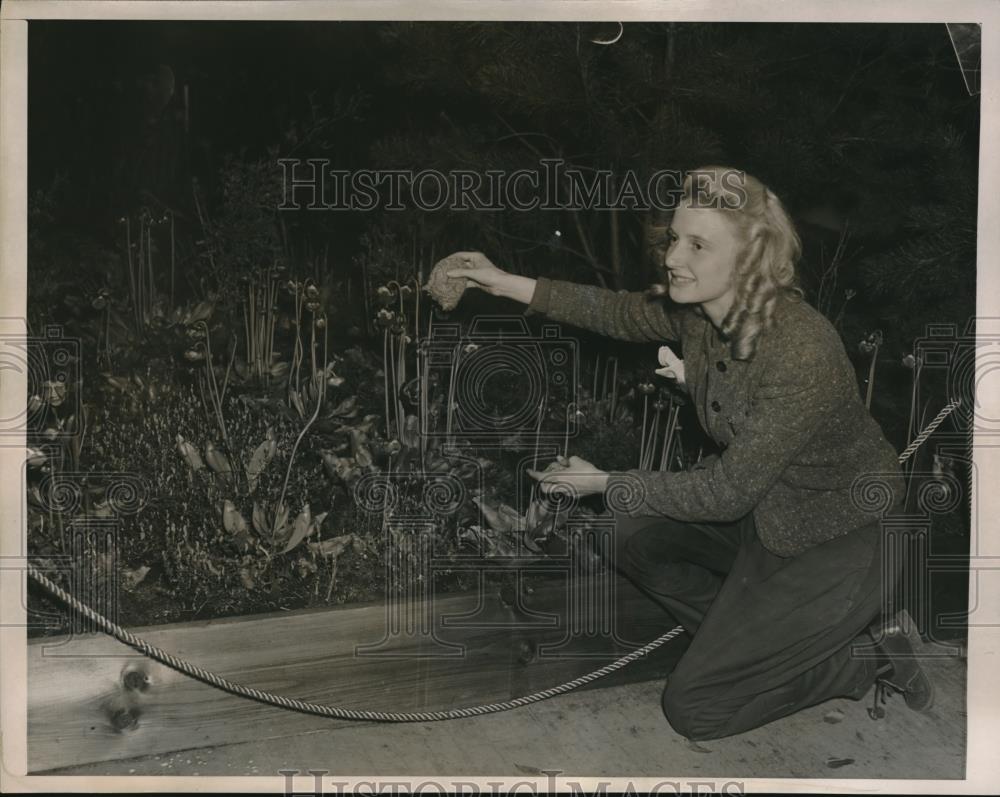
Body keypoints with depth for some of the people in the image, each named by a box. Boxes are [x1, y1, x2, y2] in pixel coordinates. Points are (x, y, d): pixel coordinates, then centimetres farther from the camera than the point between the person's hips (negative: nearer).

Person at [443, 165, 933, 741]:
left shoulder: (802, 352, -34)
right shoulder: (696, 308, -11)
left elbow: (728, 490, -27)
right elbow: (620, 312, 8)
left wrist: (607, 484, -18)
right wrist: (511, 285, 0)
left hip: (836, 540, -8)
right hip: (765, 507, 8)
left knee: (693, 705, -2)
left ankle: (869, 653, 8)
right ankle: (750, 633, 14)